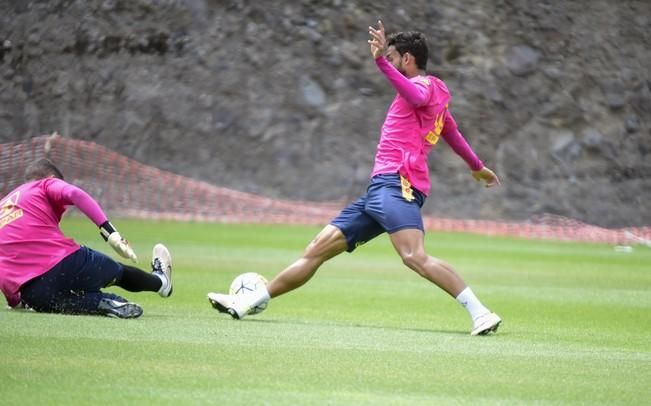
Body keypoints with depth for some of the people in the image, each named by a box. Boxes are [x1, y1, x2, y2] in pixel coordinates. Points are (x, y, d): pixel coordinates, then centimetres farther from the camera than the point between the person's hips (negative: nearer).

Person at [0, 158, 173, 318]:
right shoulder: (47, 184, 11)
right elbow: (74, 193, -13)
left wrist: (14, 301, 29)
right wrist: (109, 231, -17)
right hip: (62, 264, -3)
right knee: (116, 271, 24)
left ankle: (99, 303, -4)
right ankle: (160, 280, 48)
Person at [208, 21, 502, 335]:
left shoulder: (426, 84, 1)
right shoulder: (436, 95, 29)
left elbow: (416, 96, -26)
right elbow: (451, 132, 46)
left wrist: (381, 60, -36)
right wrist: (477, 167, 60)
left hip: (397, 183, -10)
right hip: (380, 188, 10)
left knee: (415, 257, -29)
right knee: (316, 250, 8)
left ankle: (481, 314, -29)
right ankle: (245, 304, 9)